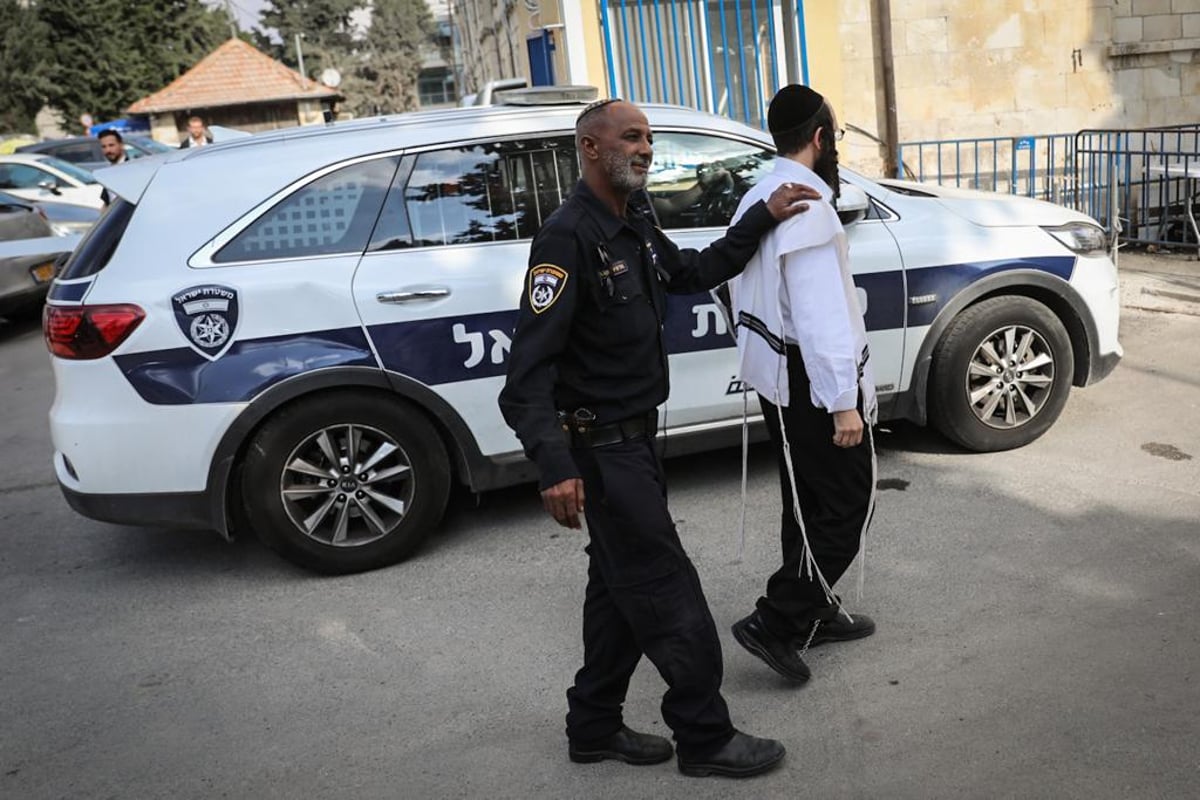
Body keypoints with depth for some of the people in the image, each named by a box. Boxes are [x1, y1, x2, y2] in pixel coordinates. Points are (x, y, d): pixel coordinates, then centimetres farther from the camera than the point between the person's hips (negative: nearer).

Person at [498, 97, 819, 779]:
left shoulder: (635, 226, 9)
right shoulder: (570, 236, -20)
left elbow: (693, 272, 24)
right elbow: (532, 362, -26)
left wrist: (762, 220, 16)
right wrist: (555, 467, -36)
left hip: (633, 440, 10)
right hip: (602, 447, -10)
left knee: (622, 586, 17)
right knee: (671, 595, -1)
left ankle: (596, 728, 31)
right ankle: (706, 739, 15)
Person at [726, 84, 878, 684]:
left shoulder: (757, 200, 9)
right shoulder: (807, 207, -21)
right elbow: (821, 316, -25)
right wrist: (844, 401, -22)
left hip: (774, 375, 10)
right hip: (811, 382, -10)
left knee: (807, 499, 18)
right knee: (850, 503, 0)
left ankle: (815, 613, 31)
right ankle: (775, 622, 0)